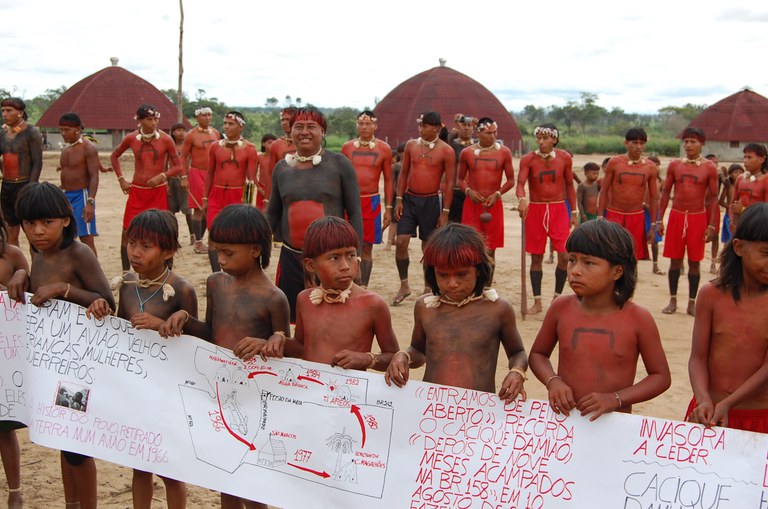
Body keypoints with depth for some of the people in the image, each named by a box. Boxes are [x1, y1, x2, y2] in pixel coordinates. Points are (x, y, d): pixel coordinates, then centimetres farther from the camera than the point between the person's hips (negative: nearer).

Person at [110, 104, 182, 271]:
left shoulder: (165, 139, -6)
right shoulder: (131, 138, 0)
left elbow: (178, 166, -2)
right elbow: (114, 156, 17)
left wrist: (162, 176, -18)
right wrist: (121, 179, 8)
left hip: (158, 191, -2)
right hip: (136, 191, 2)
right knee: (127, 232, 1)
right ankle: (126, 273, 12)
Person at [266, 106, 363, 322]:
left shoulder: (339, 164, -3)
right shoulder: (281, 168, 7)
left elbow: (354, 213, -3)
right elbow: (272, 215, 15)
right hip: (291, 258, 3)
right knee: (297, 319, 9)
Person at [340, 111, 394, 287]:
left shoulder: (384, 149, 1)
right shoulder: (347, 147, 5)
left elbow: (388, 180, 4)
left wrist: (388, 208, 0)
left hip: (371, 202, -1)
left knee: (366, 248, 4)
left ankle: (362, 288, 12)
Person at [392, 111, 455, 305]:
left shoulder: (446, 151, -7)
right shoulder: (411, 145, 4)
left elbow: (449, 183, -6)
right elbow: (403, 173, 9)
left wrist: (445, 212, -8)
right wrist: (399, 199, 1)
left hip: (430, 202, -3)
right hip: (409, 199, 3)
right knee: (401, 242, -5)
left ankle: (428, 289, 19)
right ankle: (404, 286, 9)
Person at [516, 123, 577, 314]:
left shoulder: (564, 158, 0)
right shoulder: (528, 159, -5)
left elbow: (569, 185, 9)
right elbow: (520, 183, -17)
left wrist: (574, 212, 8)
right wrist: (522, 199, -39)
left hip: (558, 209, 1)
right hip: (535, 210, -1)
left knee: (564, 255, -8)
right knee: (536, 257, 5)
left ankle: (557, 297, 12)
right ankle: (537, 302, 16)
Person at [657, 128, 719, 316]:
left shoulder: (709, 168, -2)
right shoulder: (675, 165, 3)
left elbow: (713, 198, -1)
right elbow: (666, 192, 7)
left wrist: (712, 225, -6)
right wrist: (659, 220, 3)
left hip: (698, 217, -2)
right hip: (677, 216, 2)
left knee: (694, 262, 4)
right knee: (675, 260, 5)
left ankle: (692, 302, 13)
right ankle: (673, 300, 15)